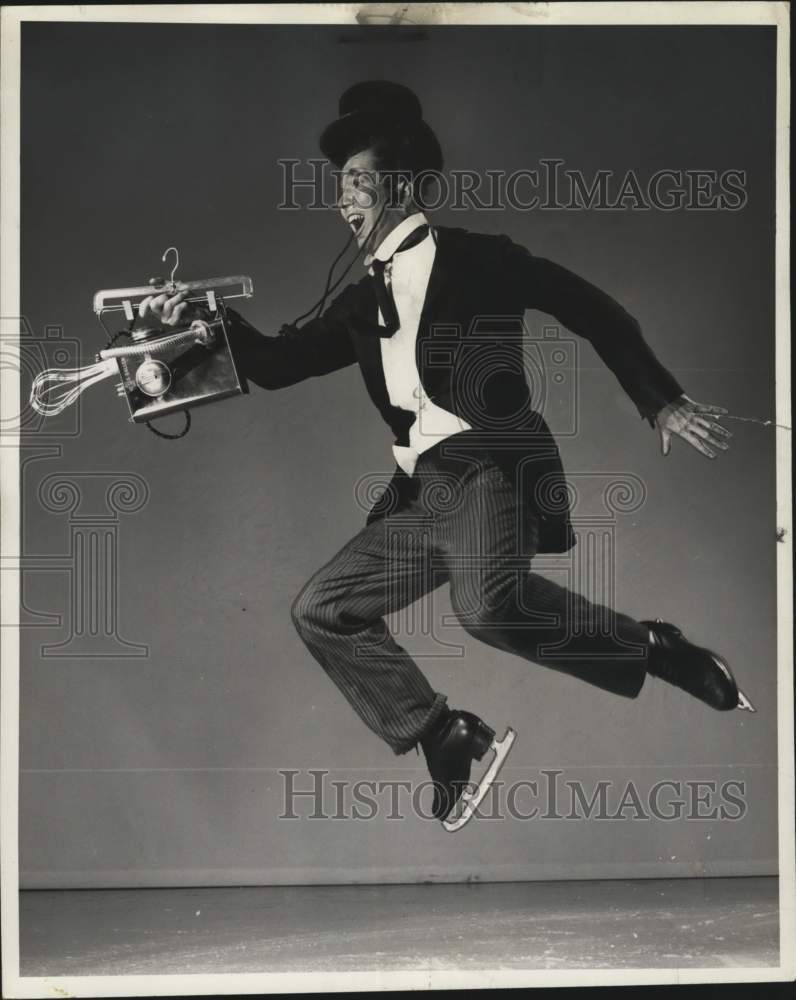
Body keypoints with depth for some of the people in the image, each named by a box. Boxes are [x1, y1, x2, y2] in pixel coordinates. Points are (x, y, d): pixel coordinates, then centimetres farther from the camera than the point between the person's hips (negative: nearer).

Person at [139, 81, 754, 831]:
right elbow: (276, 364, 20)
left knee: (489, 606, -34)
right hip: (422, 492, 8)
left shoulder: (474, 259, 1)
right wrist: (203, 321, 4)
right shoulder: (362, 302, 19)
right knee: (321, 610, 3)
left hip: (490, 465, -8)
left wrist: (662, 402, -8)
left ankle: (654, 649, -14)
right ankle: (447, 738, 8)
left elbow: (591, 310, -2)